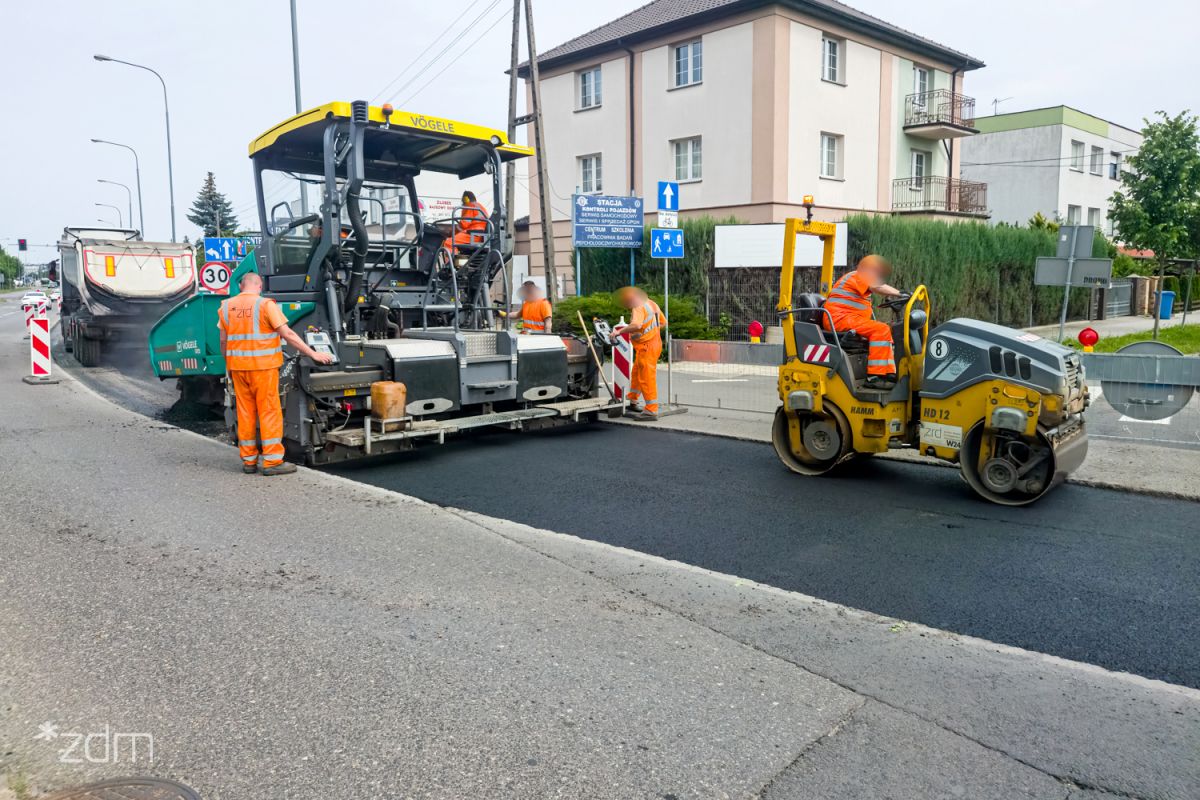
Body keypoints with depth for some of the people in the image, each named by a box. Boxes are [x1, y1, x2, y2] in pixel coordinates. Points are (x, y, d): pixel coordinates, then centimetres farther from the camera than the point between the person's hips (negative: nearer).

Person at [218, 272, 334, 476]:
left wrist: (229, 366, 23)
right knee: (269, 412, 0)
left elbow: (224, 341, 11)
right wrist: (313, 354, -10)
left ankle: (249, 461, 16)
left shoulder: (227, 307, 8)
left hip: (238, 367, 5)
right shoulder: (265, 305, -8)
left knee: (245, 413, 11)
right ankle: (272, 461, -1)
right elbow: (288, 335, -12)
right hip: (263, 367, -5)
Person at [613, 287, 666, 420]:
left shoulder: (639, 308, -19)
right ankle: (633, 400, 39)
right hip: (655, 343, 10)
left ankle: (651, 411, -2)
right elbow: (663, 323, 18)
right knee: (636, 373, 24)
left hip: (646, 347, -10)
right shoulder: (651, 303, 10)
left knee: (646, 378, -5)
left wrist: (619, 331, -32)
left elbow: (636, 325, -38)